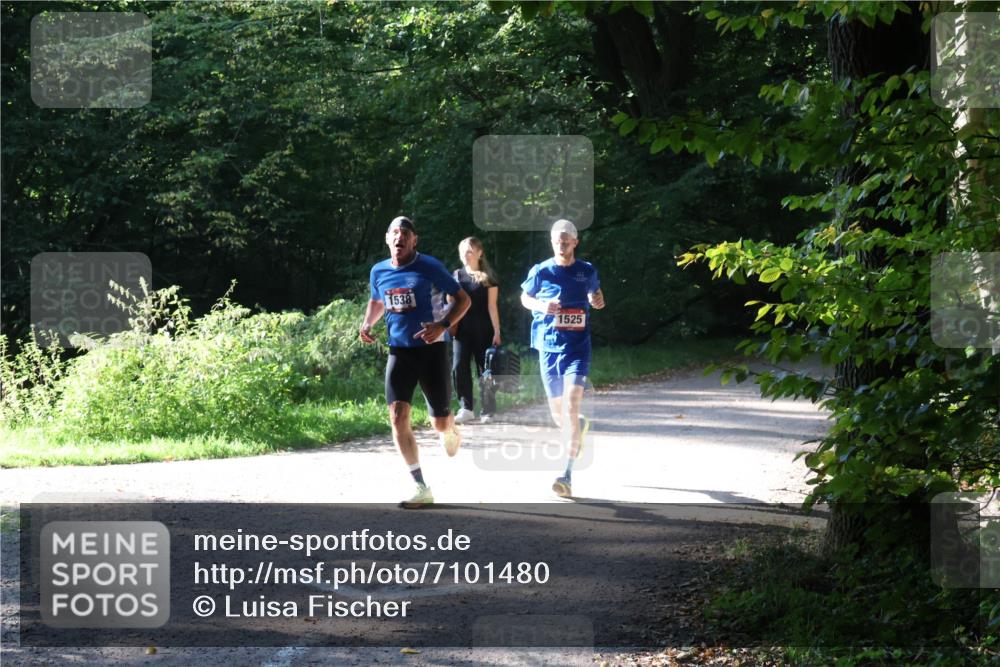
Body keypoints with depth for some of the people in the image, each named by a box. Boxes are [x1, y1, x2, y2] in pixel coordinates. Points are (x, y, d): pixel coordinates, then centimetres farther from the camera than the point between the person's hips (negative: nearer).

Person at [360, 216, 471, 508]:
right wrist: (368, 323, 5)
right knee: (398, 416, -15)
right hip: (399, 350, 3)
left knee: (440, 422, 4)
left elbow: (463, 300, -5)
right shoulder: (379, 272, 5)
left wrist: (443, 325, -21)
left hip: (431, 350, -3)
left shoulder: (430, 267, -9)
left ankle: (450, 432, 46)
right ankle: (421, 488, -11)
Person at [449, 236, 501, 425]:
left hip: (482, 331, -3)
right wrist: (450, 325, 5)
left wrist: (497, 332, -6)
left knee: (485, 370, 1)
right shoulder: (457, 275, 10)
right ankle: (466, 408, -2)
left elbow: (492, 307, -2)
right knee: (459, 368, -7)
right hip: (462, 330, 3)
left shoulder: (487, 277, 0)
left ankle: (488, 411, 8)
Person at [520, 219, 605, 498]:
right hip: (548, 347, 2)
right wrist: (540, 305, -7)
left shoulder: (587, 271, 1)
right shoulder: (541, 271, -1)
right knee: (557, 412, 11)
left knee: (572, 405, -19)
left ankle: (568, 474, -22)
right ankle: (578, 428, 50)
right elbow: (524, 296, 12)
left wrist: (598, 300, -2)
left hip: (577, 347, -2)